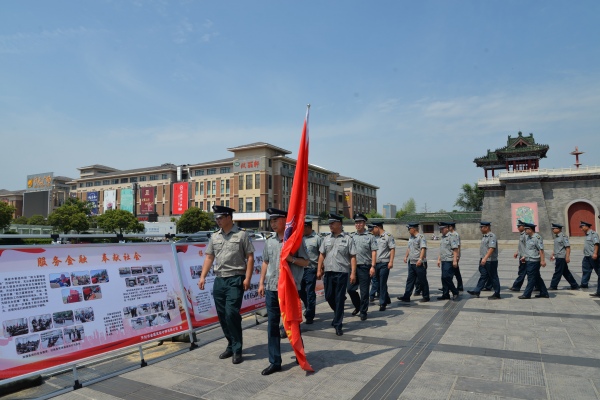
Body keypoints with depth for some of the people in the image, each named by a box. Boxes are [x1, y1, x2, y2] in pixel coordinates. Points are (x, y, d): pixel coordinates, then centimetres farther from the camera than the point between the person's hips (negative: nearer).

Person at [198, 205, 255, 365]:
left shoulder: (241, 235, -5)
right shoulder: (214, 237, 11)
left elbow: (250, 257, -6)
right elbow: (209, 257, 13)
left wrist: (247, 278, -13)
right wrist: (202, 277, 2)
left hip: (235, 279, -6)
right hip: (219, 280, 6)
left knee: (231, 313, -12)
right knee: (222, 315, 10)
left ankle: (237, 350, 3)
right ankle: (231, 345, 26)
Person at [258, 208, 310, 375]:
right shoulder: (269, 242, 9)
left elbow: (306, 262, -3)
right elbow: (265, 263, 16)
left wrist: (291, 259, -18)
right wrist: (261, 283, 11)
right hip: (271, 288, 4)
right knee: (272, 325, 7)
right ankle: (275, 362, 18)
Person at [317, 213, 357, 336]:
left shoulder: (347, 239, -2)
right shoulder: (327, 239, 11)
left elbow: (353, 257, -5)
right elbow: (322, 255, 14)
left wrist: (353, 273, -11)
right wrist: (319, 270, 9)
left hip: (342, 273, -4)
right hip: (328, 272, 4)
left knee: (339, 299, 2)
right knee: (329, 297, 11)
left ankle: (338, 325, 12)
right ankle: (338, 314, 39)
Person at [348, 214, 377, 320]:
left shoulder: (370, 237, 0)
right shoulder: (351, 236, 11)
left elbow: (374, 252, -4)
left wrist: (373, 266, -12)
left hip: (365, 267, -4)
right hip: (353, 266, 4)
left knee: (364, 291, 2)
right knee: (350, 289, 7)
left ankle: (363, 312, 16)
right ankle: (357, 306, 31)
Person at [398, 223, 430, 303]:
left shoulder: (421, 237, -13)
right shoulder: (410, 238, 14)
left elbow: (423, 249, -22)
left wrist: (420, 259, -30)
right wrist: (406, 256, 22)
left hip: (419, 263, -8)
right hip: (411, 263, 8)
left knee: (422, 281, 3)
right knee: (410, 280, 8)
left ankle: (426, 297, 16)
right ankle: (406, 297, 11)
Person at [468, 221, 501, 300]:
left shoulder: (492, 236, -17)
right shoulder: (484, 236, 13)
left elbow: (491, 248, -27)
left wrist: (485, 258, -33)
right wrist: (482, 259, 23)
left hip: (491, 261, -9)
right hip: (484, 261, 9)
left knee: (493, 277, 2)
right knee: (483, 276, 10)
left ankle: (497, 294, 12)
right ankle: (477, 292, 12)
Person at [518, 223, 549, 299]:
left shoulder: (537, 237, -15)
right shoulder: (528, 237, 13)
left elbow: (541, 250, -19)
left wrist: (542, 260, -21)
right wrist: (524, 256, 16)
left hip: (534, 261, -10)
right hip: (529, 261, 10)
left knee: (531, 278, -3)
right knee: (537, 278, 15)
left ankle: (526, 294, 1)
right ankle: (544, 293, 24)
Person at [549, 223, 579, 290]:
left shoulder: (563, 236, -13)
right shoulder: (556, 237, 14)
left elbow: (568, 247, -17)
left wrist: (567, 257, -21)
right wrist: (552, 255, 20)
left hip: (562, 258, -9)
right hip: (558, 257, 9)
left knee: (557, 272, -5)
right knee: (566, 272, 15)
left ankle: (553, 286, -2)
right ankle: (574, 285, 24)